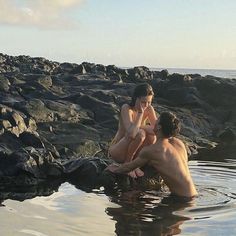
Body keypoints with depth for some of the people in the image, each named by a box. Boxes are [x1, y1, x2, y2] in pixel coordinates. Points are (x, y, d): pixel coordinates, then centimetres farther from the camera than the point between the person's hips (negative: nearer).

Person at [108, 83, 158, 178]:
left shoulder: (149, 109, -5)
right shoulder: (126, 108, -23)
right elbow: (132, 133, -37)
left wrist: (141, 127, -25)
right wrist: (140, 113, -30)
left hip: (133, 152, 6)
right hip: (117, 151, -5)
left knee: (152, 136, -22)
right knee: (140, 134, -32)